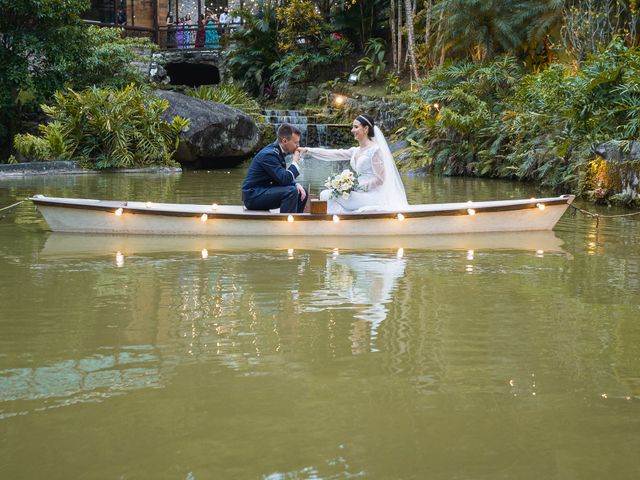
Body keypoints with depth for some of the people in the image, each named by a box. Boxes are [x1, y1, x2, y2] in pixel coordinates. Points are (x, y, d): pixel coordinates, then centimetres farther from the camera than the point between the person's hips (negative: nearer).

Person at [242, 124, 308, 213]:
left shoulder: (278, 151, 7)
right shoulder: (268, 154, -21)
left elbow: (284, 178, 16)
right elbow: (284, 179, -27)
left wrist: (296, 185, -4)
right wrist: (295, 162, -14)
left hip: (264, 191, 10)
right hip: (253, 196, -10)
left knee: (302, 193, 8)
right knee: (291, 192, -27)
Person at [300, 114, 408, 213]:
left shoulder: (375, 150, -9)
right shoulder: (355, 151, 14)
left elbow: (379, 179, -13)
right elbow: (331, 154, 10)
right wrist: (307, 150, 4)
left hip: (371, 196, -8)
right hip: (360, 193, 8)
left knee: (328, 195, -16)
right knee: (326, 194, -5)